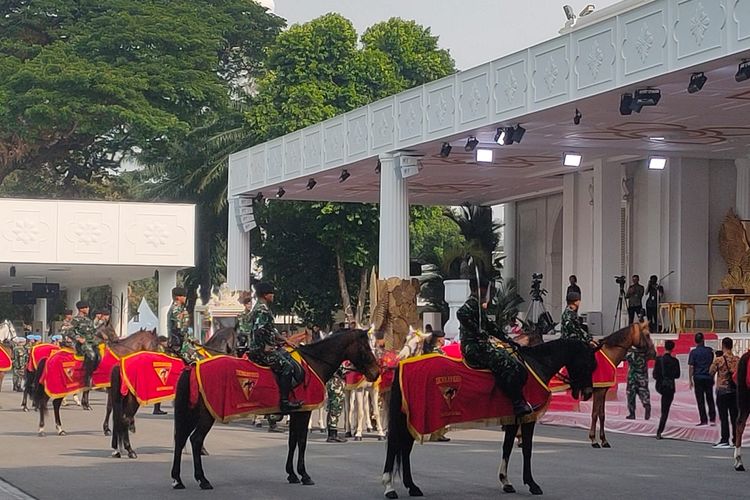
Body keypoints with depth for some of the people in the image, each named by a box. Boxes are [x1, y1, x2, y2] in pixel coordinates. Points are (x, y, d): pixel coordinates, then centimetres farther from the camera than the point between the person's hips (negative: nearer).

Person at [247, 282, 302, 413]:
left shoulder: (265, 309, 17)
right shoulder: (261, 310, -17)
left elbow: (271, 329, 26)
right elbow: (258, 331, -28)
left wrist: (283, 339, 19)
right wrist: (264, 347, -21)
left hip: (269, 346, 11)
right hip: (262, 350, -11)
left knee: (292, 361, 12)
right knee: (287, 367, -16)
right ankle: (284, 402, -19)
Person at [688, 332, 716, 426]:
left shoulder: (693, 352, -6)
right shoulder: (709, 351, 2)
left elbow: (691, 367, -8)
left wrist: (691, 380, -2)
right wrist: (712, 377, 19)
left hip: (698, 377, -2)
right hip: (708, 378, 3)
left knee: (700, 401, 1)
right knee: (710, 399, 11)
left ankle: (704, 420, 0)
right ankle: (712, 419, 8)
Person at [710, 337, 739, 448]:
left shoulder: (719, 360, -12)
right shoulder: (737, 359, -1)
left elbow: (711, 372, -1)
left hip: (722, 390, -4)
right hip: (735, 390, 4)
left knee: (724, 417, -2)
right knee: (734, 416, 7)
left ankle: (725, 441, -4)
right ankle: (736, 440, 9)